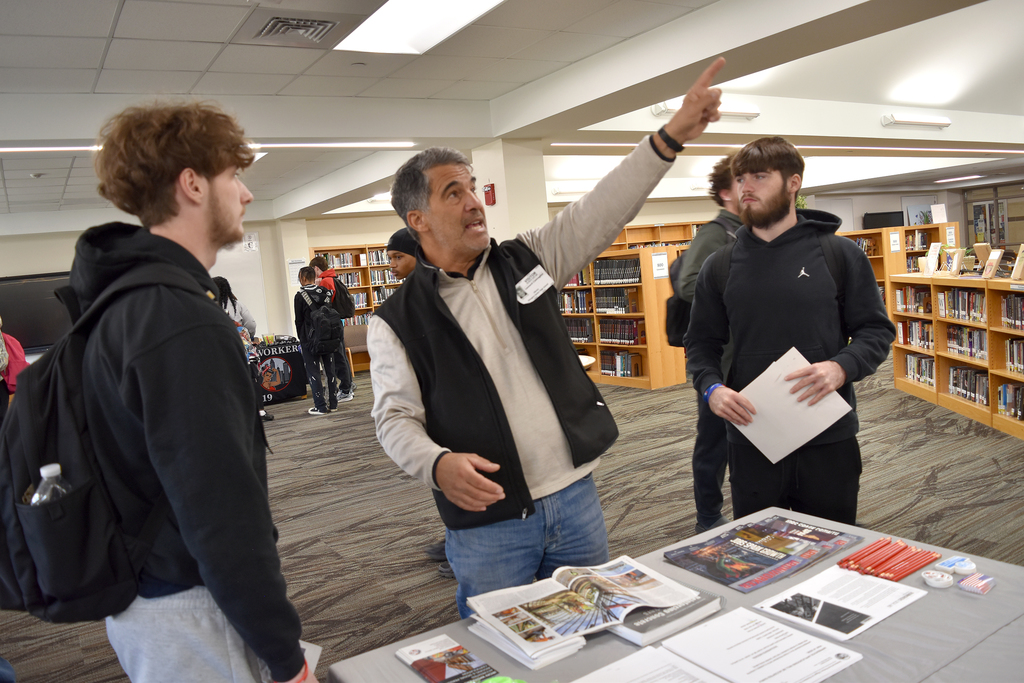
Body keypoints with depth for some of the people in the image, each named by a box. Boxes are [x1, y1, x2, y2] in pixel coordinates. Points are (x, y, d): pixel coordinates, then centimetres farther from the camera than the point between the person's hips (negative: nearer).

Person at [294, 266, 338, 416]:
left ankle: (320, 406, -2)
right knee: (330, 369, 11)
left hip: (310, 338, -5)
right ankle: (333, 403, 17)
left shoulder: (300, 296, -9)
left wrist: (301, 339, 6)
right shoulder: (325, 293, 5)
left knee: (313, 372, 0)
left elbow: (299, 320, -5)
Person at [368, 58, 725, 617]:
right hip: (486, 522, -3)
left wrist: (671, 135, -9)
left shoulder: (525, 261, 5)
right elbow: (396, 418, -7)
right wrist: (438, 463, -28)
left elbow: (602, 212, -1)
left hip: (574, 495, 4)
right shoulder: (397, 321, -4)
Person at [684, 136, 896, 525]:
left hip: (829, 442, -1)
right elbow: (701, 343, 9)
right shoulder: (719, 266, 4)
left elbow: (876, 330, 2)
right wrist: (711, 388, -11)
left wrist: (841, 367, -18)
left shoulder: (839, 254, 0)